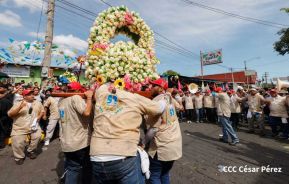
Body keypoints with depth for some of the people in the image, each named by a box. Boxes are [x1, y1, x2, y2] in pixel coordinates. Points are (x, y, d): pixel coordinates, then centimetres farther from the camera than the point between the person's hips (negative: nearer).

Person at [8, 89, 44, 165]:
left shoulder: (38, 103, 7)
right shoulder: (18, 104, -1)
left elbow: (42, 111, 13)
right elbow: (10, 114, -8)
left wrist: (38, 118, -4)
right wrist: (20, 107, -22)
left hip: (33, 125, 2)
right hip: (20, 128, -2)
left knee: (38, 135, -13)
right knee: (17, 143, -10)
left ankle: (30, 151, 14)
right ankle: (19, 157, 18)